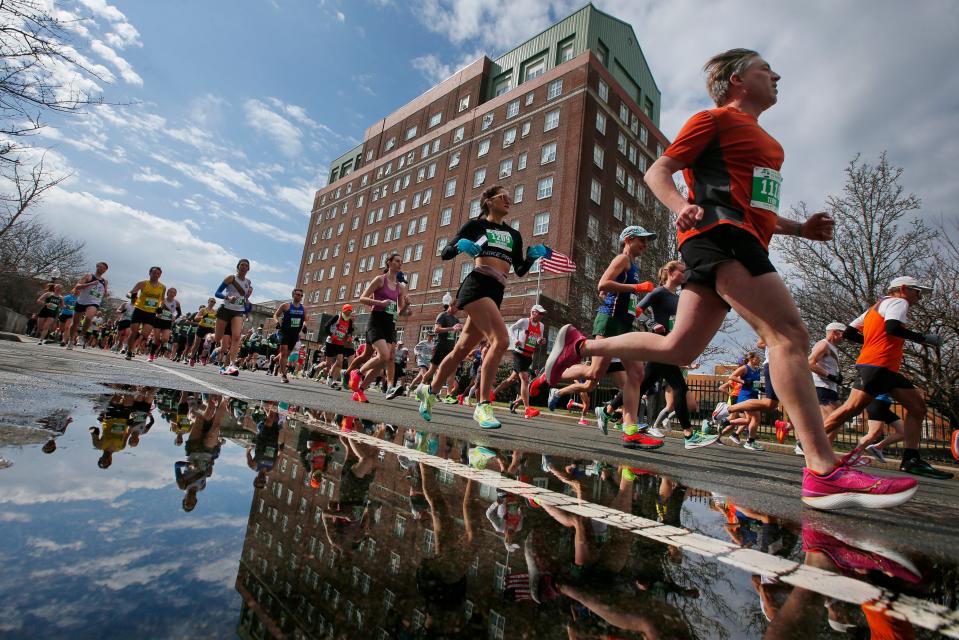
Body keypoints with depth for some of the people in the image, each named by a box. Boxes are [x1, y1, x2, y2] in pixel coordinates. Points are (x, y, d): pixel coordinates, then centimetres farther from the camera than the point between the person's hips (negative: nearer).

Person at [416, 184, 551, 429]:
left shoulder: (514, 234, 22)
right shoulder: (476, 225, 8)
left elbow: (520, 270, 17)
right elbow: (445, 253, 7)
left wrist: (533, 255, -1)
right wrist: (460, 245, -13)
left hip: (496, 294, 6)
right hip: (477, 286, -6)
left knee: (461, 349, 10)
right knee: (501, 340, -25)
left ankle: (430, 390, 28)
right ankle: (483, 405, -19)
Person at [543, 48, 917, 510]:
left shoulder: (765, 140, 33)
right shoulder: (714, 119, 8)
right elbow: (657, 172, -1)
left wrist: (801, 228, 21)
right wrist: (682, 206, -22)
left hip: (740, 241, 9)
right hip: (718, 233, -9)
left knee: (678, 349, 1)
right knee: (788, 332, -19)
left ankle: (578, 346, 10)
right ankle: (823, 473, -20)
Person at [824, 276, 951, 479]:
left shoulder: (876, 307, 26)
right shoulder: (898, 302, 1)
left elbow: (848, 333, 21)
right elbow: (892, 328, -21)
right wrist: (924, 338, -10)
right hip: (876, 365, -10)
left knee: (918, 406, 8)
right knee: (851, 408, -14)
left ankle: (911, 460, 7)